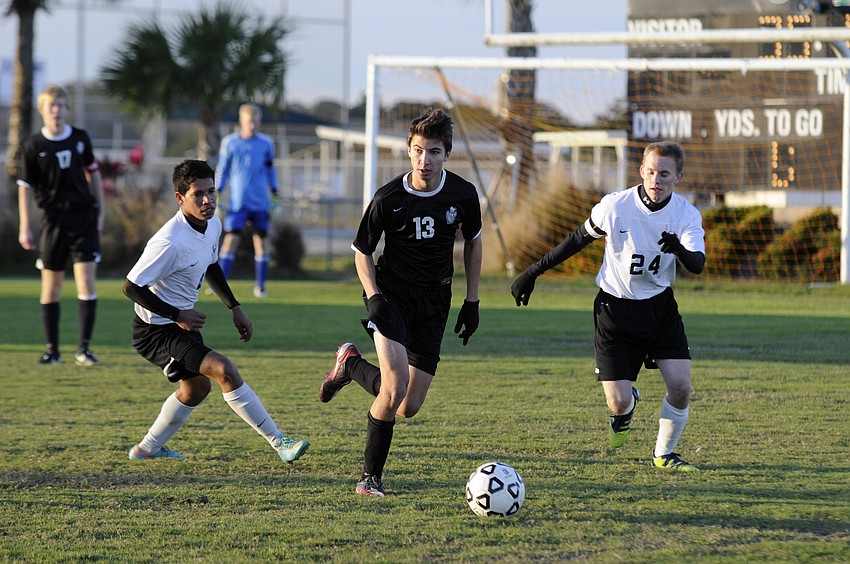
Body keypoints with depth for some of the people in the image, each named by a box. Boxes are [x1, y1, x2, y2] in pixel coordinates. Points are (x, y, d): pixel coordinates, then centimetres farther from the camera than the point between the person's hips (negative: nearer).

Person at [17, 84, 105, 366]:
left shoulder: (80, 138, 3)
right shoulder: (33, 146, -4)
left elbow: (93, 173, 15)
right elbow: (25, 186, 0)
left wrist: (100, 211, 12)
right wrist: (25, 228, -3)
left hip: (84, 217, 1)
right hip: (54, 220, -1)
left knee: (86, 282, -8)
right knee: (51, 286, 3)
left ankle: (84, 348, -4)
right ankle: (52, 350, 13)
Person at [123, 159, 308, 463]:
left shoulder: (212, 224, -3)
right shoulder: (170, 242, -30)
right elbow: (131, 287, -26)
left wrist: (235, 308, 14)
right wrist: (176, 315, -25)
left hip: (182, 322, 10)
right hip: (157, 332, -10)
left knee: (196, 388, 25)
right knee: (223, 370, -21)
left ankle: (148, 448, 43)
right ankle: (280, 443, -18)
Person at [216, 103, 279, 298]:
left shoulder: (266, 143, 5)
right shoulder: (230, 142, 1)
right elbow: (223, 170, 7)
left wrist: (275, 194, 9)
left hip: (260, 202, 2)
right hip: (237, 200, -1)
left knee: (261, 239, 2)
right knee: (231, 238, -10)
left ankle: (260, 286, 12)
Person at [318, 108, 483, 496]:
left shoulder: (462, 194, -4)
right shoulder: (388, 198, -11)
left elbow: (472, 242, 14)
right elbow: (362, 250, 2)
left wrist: (472, 301, 11)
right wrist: (373, 296, -14)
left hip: (433, 303, 3)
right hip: (392, 296, -3)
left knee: (409, 408, 2)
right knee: (395, 388, -25)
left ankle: (351, 365, 31)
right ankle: (371, 475, -1)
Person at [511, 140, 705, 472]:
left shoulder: (686, 214, -11)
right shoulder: (615, 206, -14)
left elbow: (697, 265, -25)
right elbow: (579, 239, 2)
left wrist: (680, 249, -48)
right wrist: (534, 272, 6)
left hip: (660, 307, 2)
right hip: (614, 307, -2)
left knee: (680, 386, -12)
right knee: (619, 403, -10)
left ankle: (663, 455, 15)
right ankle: (626, 408, 32)